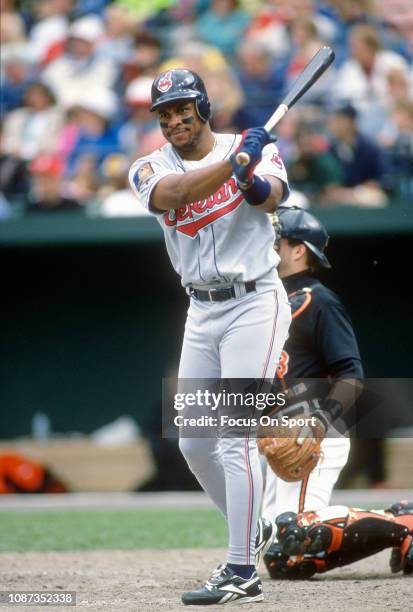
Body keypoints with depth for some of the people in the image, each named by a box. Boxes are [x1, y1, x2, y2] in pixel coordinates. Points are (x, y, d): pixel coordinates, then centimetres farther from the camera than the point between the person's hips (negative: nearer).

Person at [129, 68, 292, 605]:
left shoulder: (258, 148, -6)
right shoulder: (150, 169, -1)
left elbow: (272, 197, -26)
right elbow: (175, 193, -24)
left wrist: (255, 186, -50)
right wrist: (234, 162, -38)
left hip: (255, 304, -5)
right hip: (202, 313, 5)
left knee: (234, 436, -14)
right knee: (194, 444, 10)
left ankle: (242, 573, -13)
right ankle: (251, 529, 33)